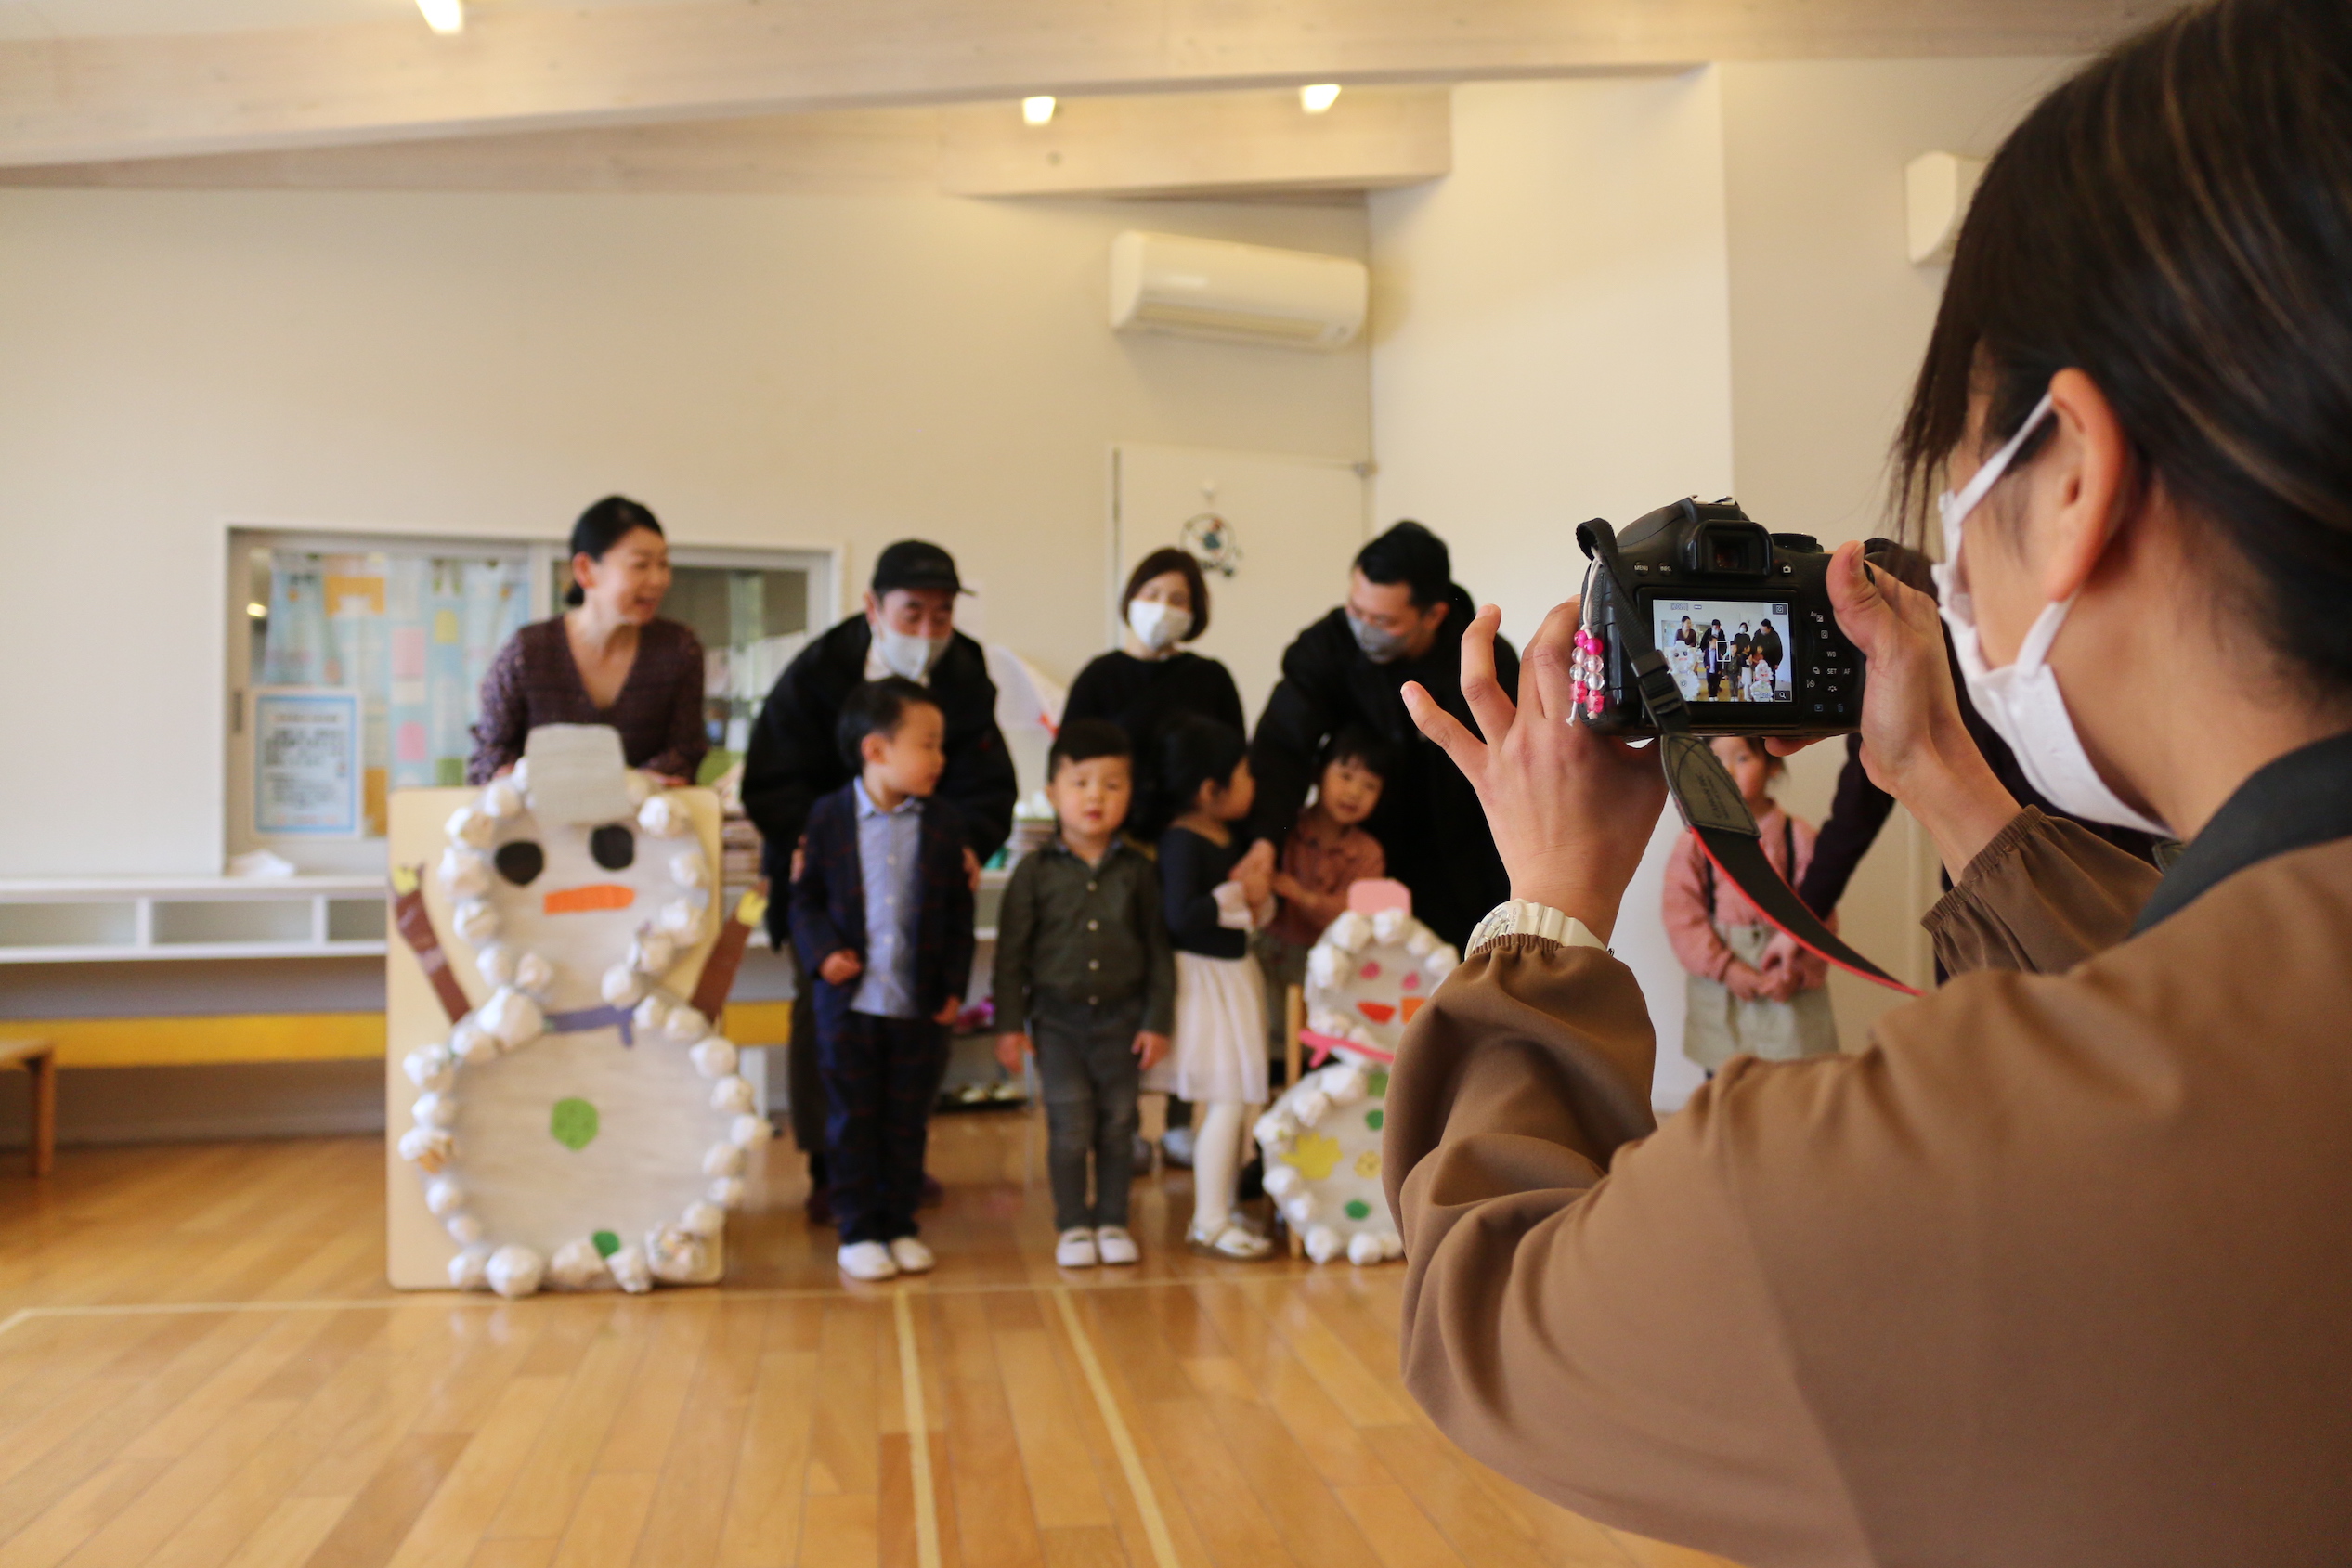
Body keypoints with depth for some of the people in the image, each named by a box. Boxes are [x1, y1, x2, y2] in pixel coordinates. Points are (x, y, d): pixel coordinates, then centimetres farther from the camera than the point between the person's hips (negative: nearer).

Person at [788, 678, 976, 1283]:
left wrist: (954, 985, -1)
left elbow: (959, 913, 4)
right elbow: (806, 898, 4)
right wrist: (822, 951, -13)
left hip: (921, 1005, 2)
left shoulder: (945, 822, 1)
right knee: (852, 1122, 7)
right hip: (849, 1001, -1)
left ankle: (900, 1225, 24)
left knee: (907, 1123, 11)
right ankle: (857, 1231, 18)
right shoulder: (828, 817, -3)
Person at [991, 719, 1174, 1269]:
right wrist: (1010, 1025, -4)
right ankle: (1072, 1226, 16)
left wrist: (1157, 1020, 0)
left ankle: (1112, 1220, 22)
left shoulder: (1137, 870, 0)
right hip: (1058, 1018, -1)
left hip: (1122, 1017, 1)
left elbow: (1158, 950, 4)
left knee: (1118, 1126, 8)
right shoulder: (1035, 871, -4)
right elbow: (1011, 953, -1)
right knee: (1070, 1128, 1)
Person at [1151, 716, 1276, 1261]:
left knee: (1235, 1100, 14)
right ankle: (1208, 1223, 3)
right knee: (1227, 1101, -7)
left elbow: (1260, 913, 18)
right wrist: (1237, 894, -16)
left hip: (1235, 971, 9)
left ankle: (1221, 1210, 26)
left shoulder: (1233, 836, 10)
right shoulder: (1181, 841, -17)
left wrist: (1259, 895, -4)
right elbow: (1182, 915, -28)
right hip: (1201, 976, -9)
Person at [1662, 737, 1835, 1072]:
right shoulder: (1696, 842, -2)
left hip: (1792, 992, -1)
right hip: (1719, 988, 1)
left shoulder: (1799, 838, -3)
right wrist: (1726, 968, -17)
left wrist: (1798, 972, -17)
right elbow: (1682, 917, -7)